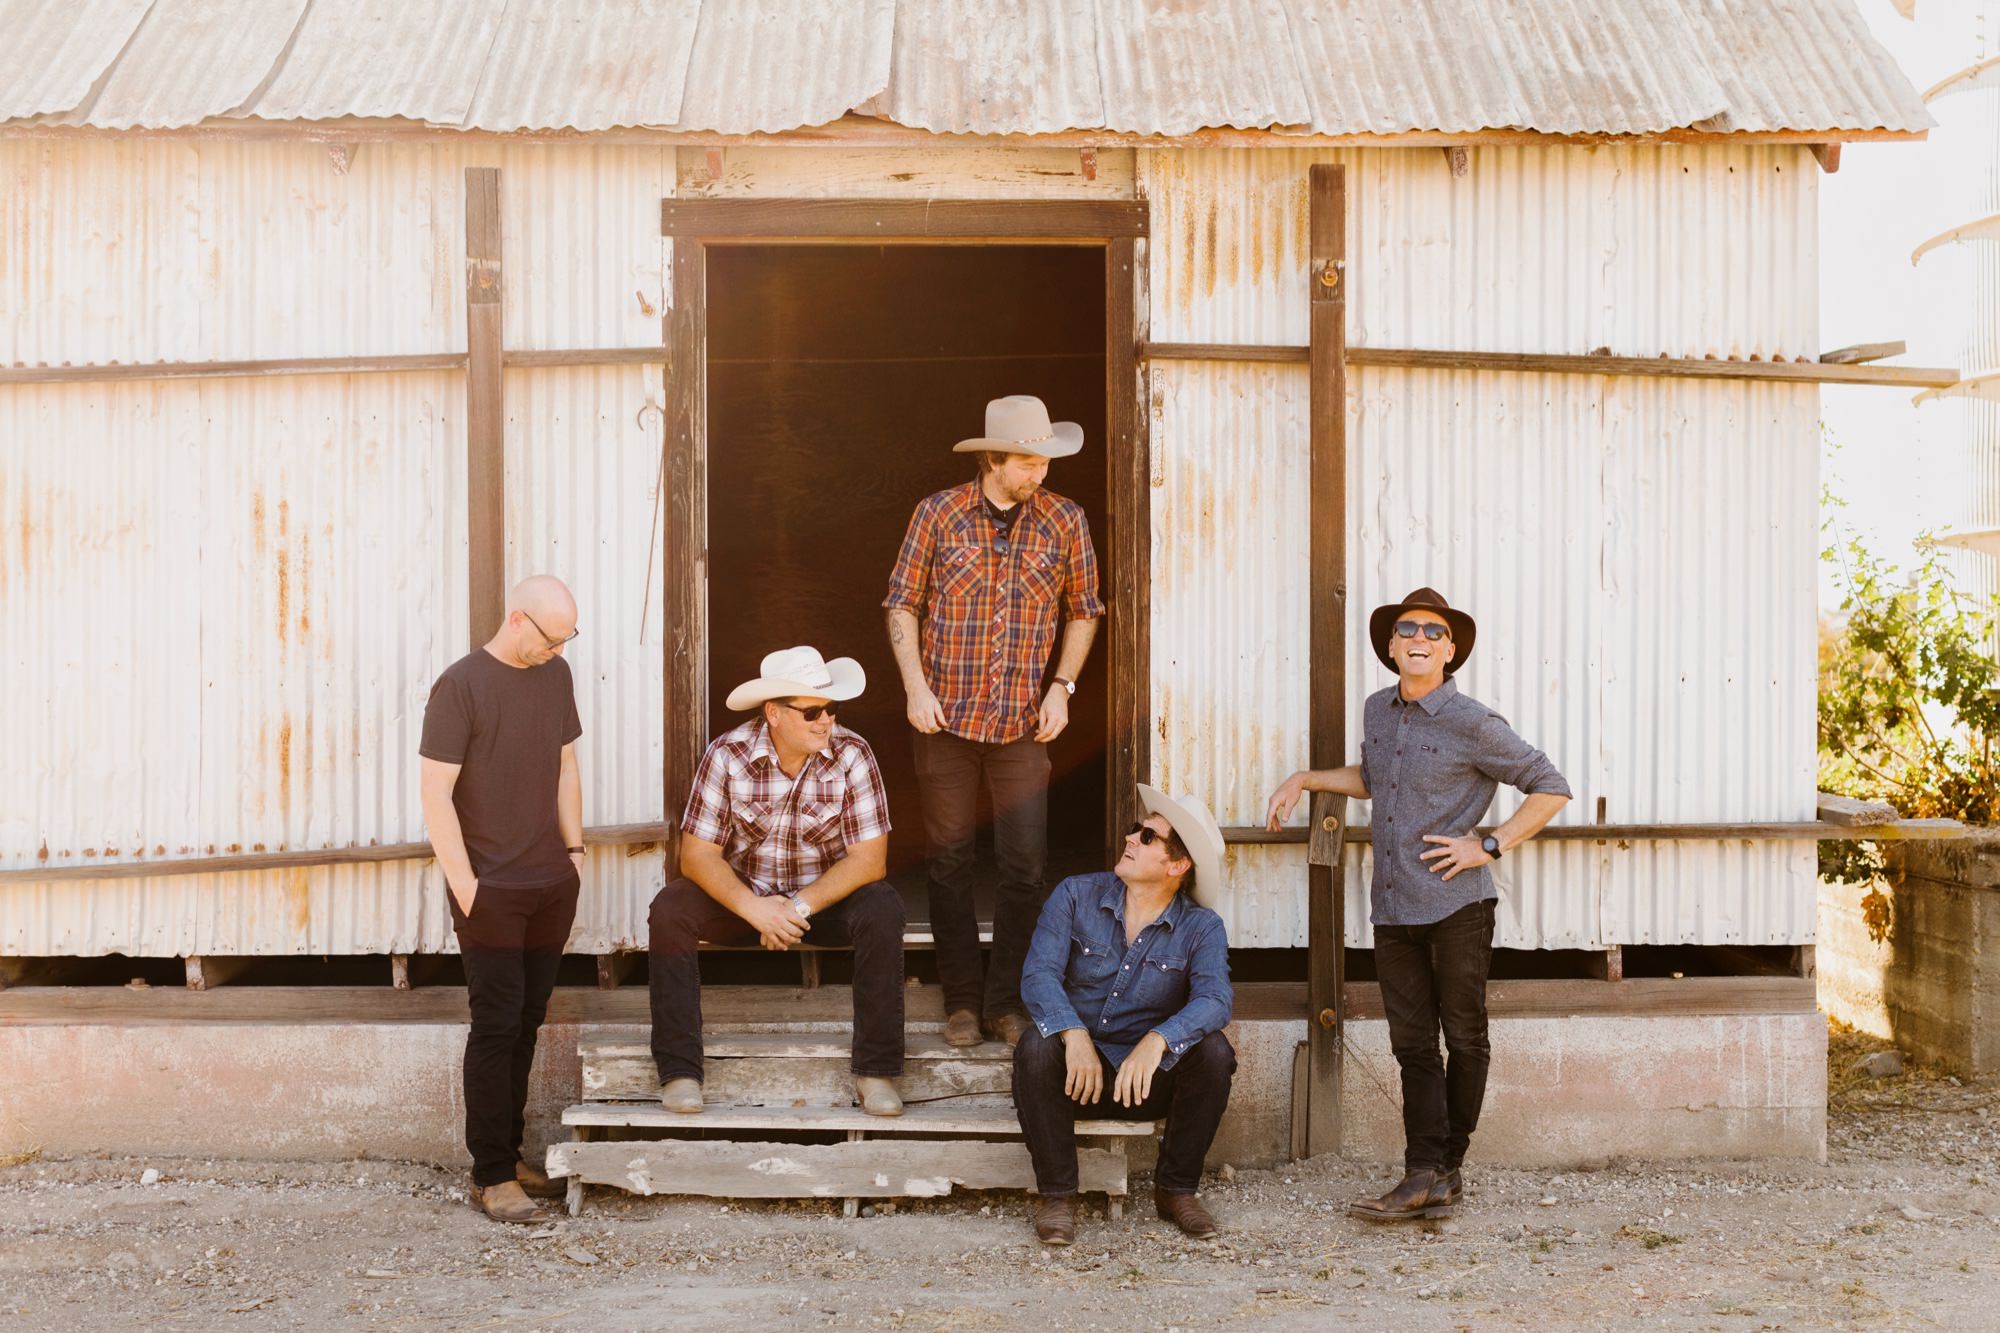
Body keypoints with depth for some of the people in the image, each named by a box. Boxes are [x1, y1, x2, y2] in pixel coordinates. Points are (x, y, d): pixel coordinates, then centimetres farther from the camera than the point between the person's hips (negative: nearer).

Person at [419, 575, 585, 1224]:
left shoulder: (555, 675, 8)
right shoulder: (461, 684, -12)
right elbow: (436, 793, -13)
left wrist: (574, 849, 12)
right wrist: (464, 886, -15)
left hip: (551, 885, 6)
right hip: (491, 891, -6)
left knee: (527, 1024, 12)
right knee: (497, 1026, -3)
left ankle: (511, 1154, 23)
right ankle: (491, 1177, 5)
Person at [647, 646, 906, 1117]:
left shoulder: (852, 756, -15)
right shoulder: (727, 755, -14)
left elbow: (869, 859, -17)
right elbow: (697, 854, -16)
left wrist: (801, 907, -27)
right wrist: (754, 908, -31)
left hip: (827, 898, 0)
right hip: (742, 895, 1)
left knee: (881, 909, -30)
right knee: (669, 909, -26)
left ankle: (876, 1070, -22)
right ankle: (679, 1070, -21)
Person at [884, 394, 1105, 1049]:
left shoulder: (1065, 520, 2)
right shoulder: (938, 514, -2)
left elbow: (1083, 610, 11)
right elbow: (902, 603, 3)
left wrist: (1061, 686, 0)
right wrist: (915, 685, -7)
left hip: (1023, 723, 1)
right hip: (946, 717, -1)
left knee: (1025, 867, -1)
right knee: (950, 863, 6)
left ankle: (1006, 1001, 14)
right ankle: (962, 1000, 18)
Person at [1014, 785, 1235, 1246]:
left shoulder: (1202, 928, -4)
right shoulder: (1076, 896, -4)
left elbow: (1214, 999, -23)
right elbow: (1039, 974, -16)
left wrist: (1157, 1041, -42)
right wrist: (1074, 1034, -35)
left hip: (1151, 1078, 1)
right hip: (1079, 1069, 0)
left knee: (1214, 1052, -26)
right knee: (1037, 1045, -31)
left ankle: (1176, 1189, -6)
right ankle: (1056, 1193, -14)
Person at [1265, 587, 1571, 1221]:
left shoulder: (1471, 723, -9)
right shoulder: (1378, 711, 9)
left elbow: (1551, 788, -6)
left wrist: (1490, 844, -11)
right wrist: (1305, 779, 21)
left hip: (1457, 906, -5)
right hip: (1392, 908, 6)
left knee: (1464, 1039, 6)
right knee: (1412, 1044, 4)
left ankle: (1447, 1167, 17)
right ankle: (1426, 1177, 5)